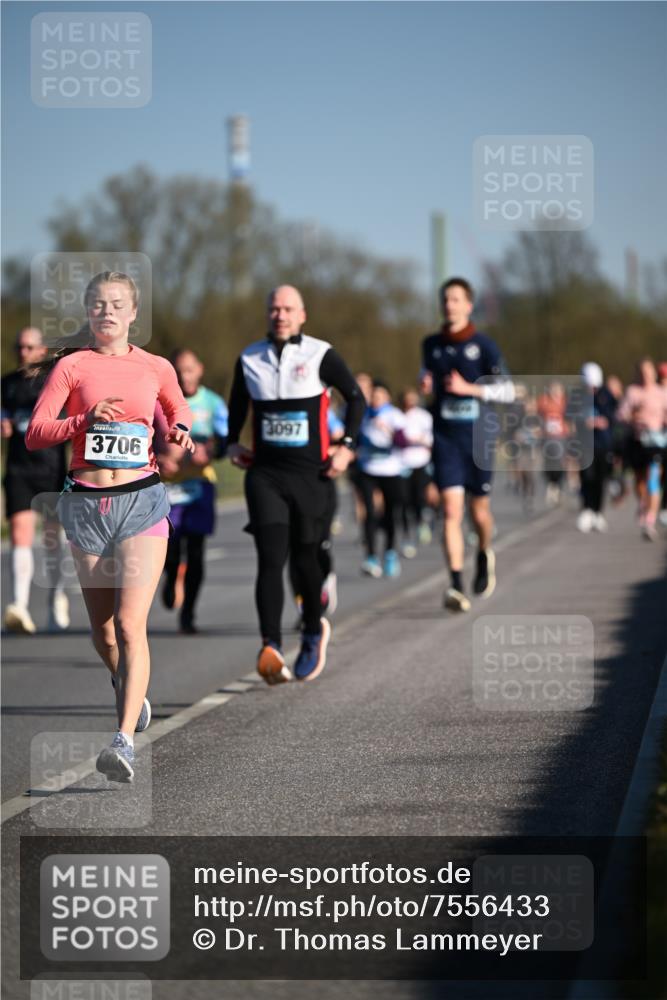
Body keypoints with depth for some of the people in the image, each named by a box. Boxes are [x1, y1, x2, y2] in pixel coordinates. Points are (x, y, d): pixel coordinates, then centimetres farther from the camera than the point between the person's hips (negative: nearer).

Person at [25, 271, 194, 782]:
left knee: (130, 623, -15)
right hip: (87, 504, 1)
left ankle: (126, 739, -22)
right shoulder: (72, 366, 2)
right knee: (102, 629, 10)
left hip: (142, 500, -1)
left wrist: (180, 431, 3)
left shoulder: (156, 369, 6)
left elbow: (179, 409, 26)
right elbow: (35, 434, -3)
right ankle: (132, 693, 41)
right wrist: (87, 420, -17)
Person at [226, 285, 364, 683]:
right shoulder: (249, 359, 6)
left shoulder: (321, 356, -4)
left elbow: (356, 397, 5)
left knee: (305, 558, 9)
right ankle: (271, 648, -23)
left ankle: (314, 631, 35)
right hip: (265, 473, 2)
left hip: (311, 474, -1)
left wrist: (347, 447, -3)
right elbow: (238, 403, 24)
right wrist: (233, 442, 12)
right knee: (270, 558, -13)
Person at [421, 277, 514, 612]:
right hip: (445, 437, 1)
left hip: (478, 437, -1)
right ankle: (456, 586, -19)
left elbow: (507, 390, -5)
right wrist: (426, 384, 3)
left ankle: (485, 554, 45)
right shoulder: (431, 344, 6)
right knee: (451, 510, -13)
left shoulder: (483, 345, -4)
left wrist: (468, 388, -17)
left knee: (479, 510, 10)